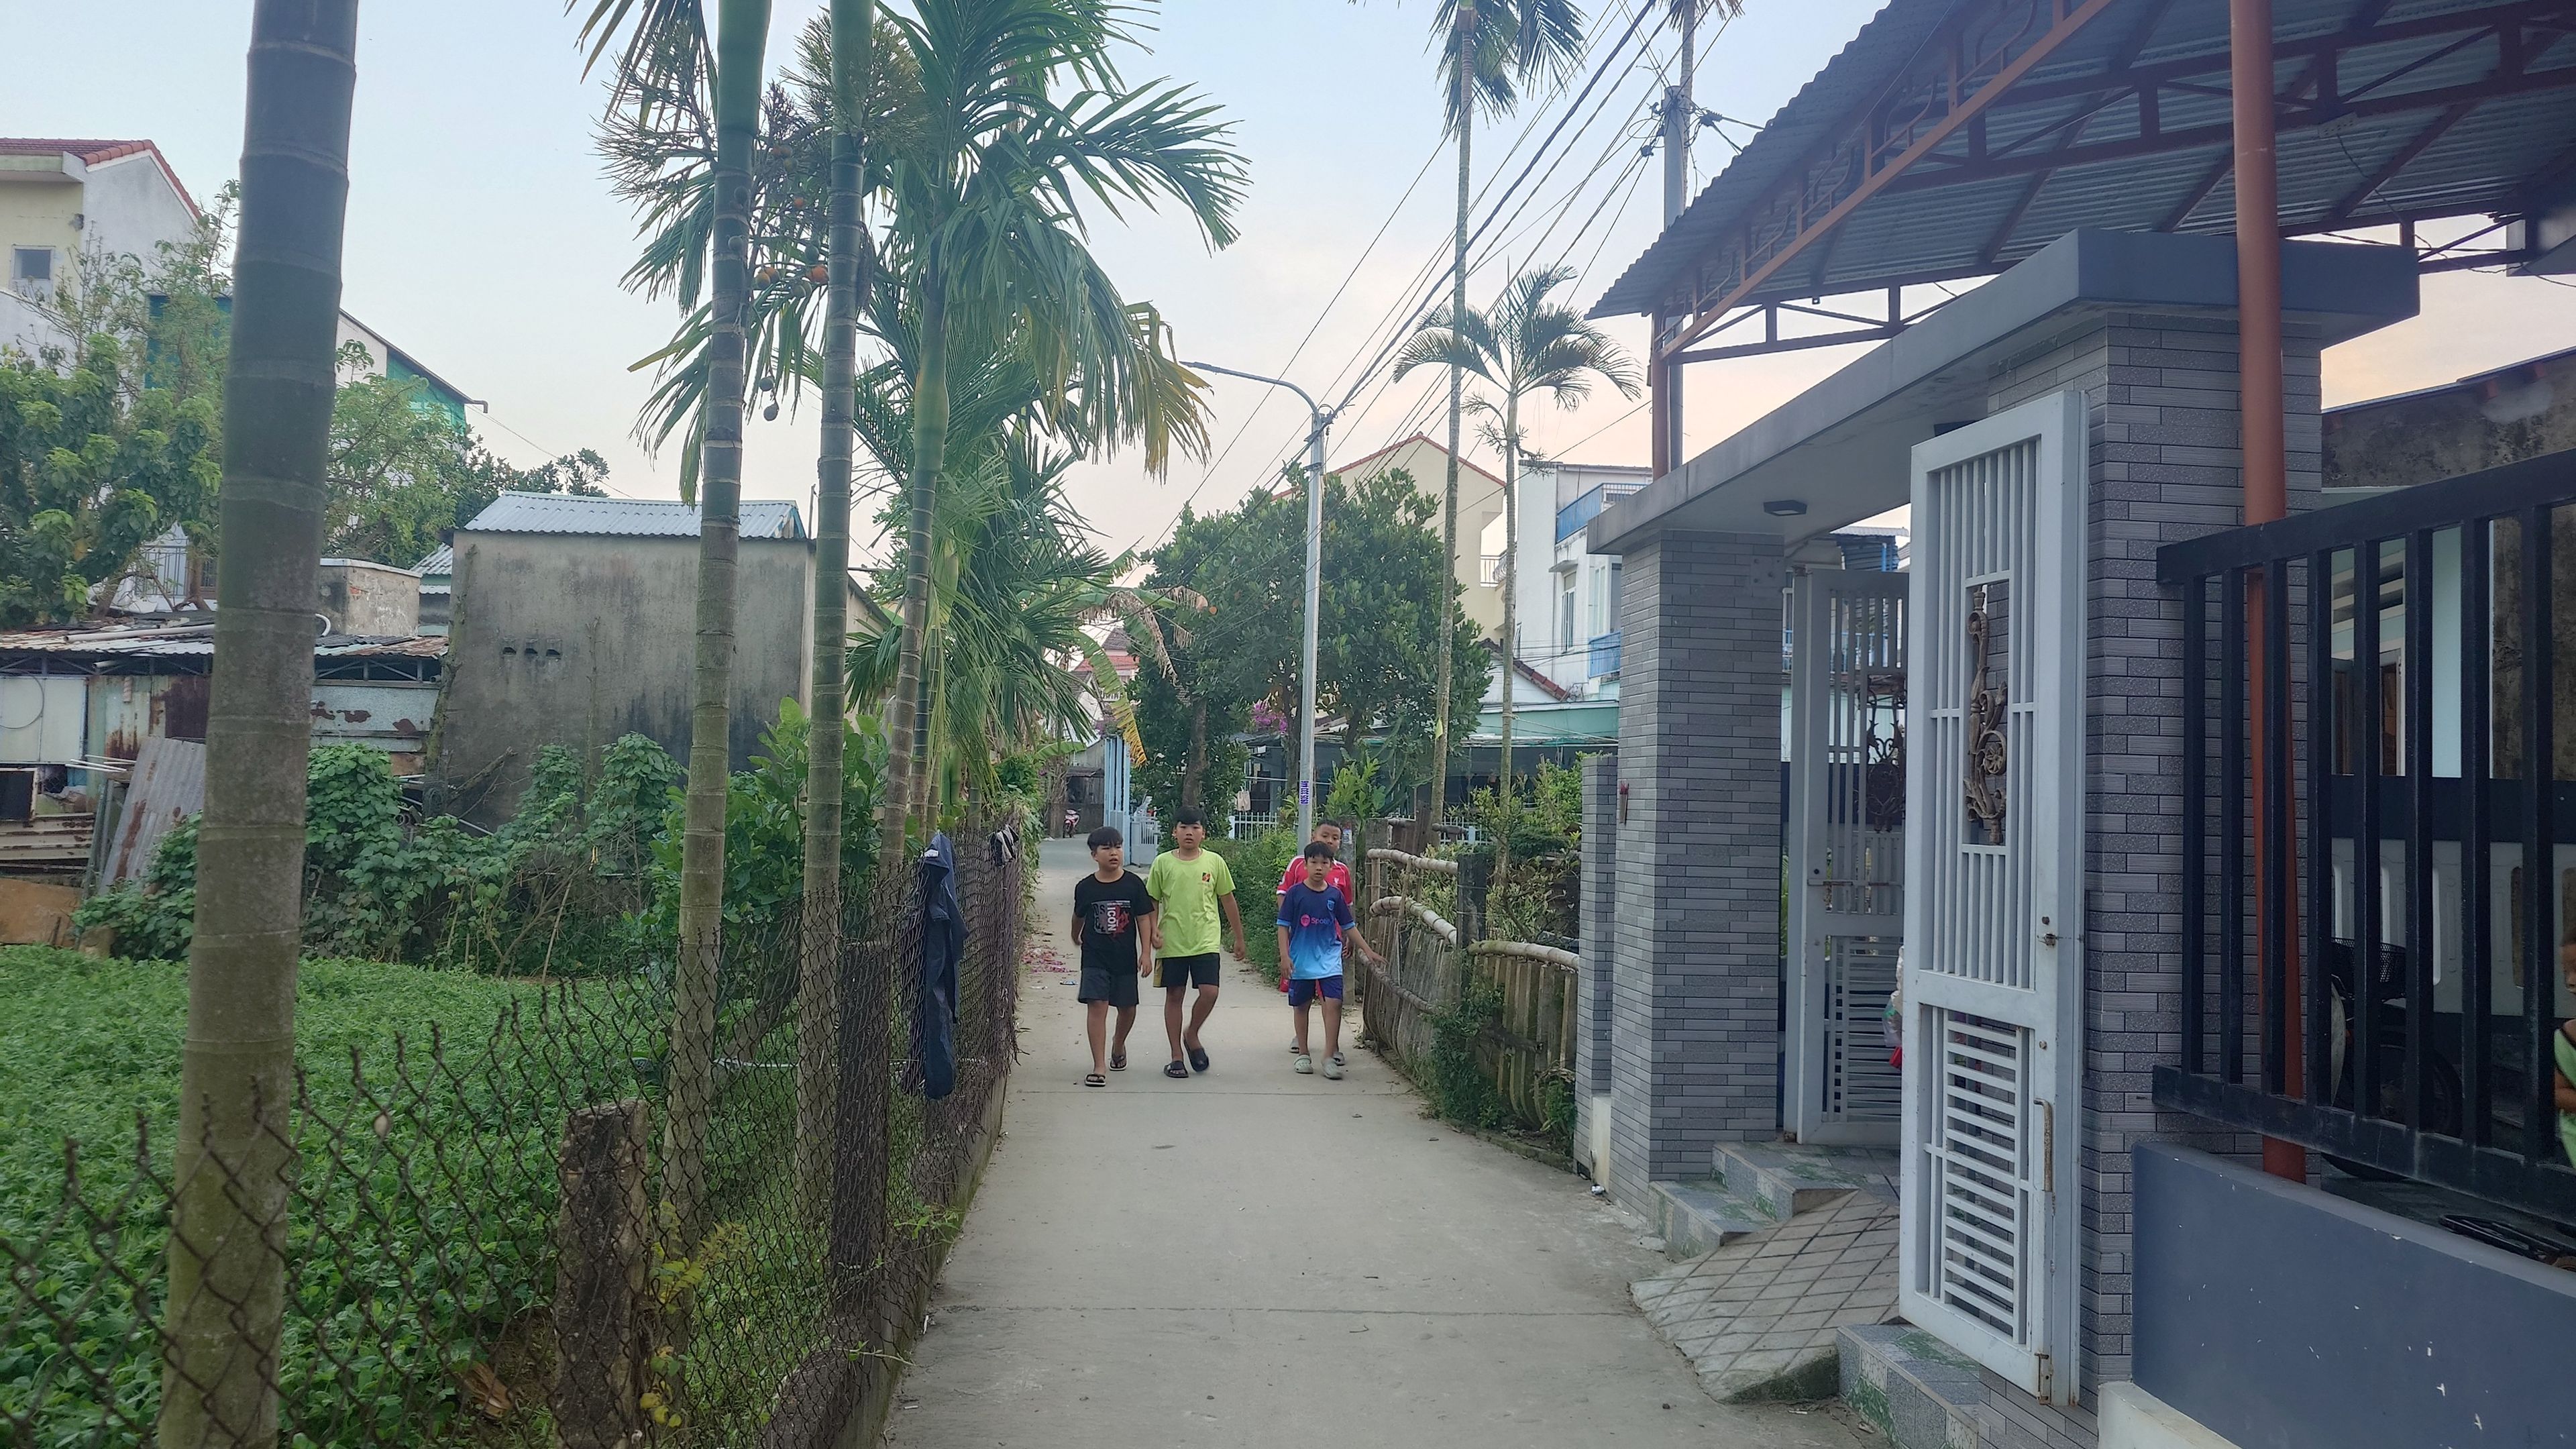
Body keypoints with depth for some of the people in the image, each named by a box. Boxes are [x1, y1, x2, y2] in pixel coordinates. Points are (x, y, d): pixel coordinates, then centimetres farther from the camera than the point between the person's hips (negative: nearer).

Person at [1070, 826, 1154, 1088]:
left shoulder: (1133, 884, -5)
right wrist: (1076, 937, 30)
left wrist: (1146, 952, -7)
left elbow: (1144, 918, -1)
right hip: (1095, 958, -1)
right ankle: (1099, 1066, -10)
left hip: (1125, 958, 1)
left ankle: (1118, 1046, 42)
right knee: (1097, 1006, -12)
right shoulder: (1085, 887, -4)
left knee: (1127, 1008, 12)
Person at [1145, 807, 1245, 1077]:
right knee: (1174, 995, 5)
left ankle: (1191, 1035, 17)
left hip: (1206, 941, 0)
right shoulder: (1163, 863, 1)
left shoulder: (1215, 862, 2)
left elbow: (1227, 900, 10)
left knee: (1210, 992, -11)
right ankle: (1177, 1056, 16)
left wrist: (1238, 937, 14)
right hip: (1172, 942, 0)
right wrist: (1154, 930, -7)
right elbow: (1153, 901, 7)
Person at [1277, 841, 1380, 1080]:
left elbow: (1349, 926, 10)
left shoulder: (1335, 894, 2)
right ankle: (1303, 1054, 25)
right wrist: (1285, 956, -11)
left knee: (1333, 1003, -12)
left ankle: (1330, 1057, -7)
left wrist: (1367, 950, 8)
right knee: (1301, 1006, 10)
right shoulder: (1295, 893, -5)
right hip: (1301, 959, -1)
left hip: (1329, 959, 1)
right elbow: (1283, 926, -3)